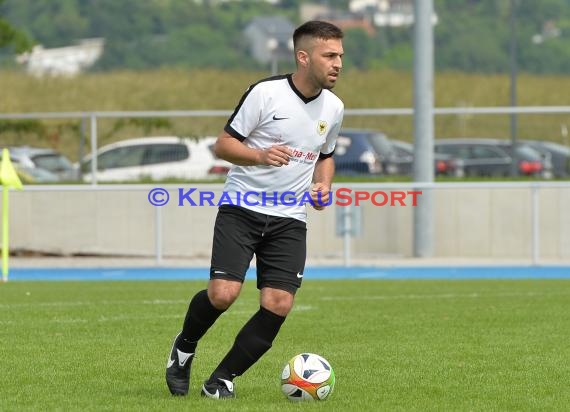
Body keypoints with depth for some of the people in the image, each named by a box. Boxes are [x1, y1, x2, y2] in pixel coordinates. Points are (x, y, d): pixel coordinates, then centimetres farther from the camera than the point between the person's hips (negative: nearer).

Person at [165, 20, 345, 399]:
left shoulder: (334, 108, 7)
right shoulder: (266, 93, -10)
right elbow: (223, 145, -6)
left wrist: (323, 186, 4)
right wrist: (260, 155, -24)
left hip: (289, 220, 5)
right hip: (242, 209, -5)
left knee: (278, 305, -11)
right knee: (222, 294, -19)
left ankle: (223, 378, 6)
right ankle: (184, 348, 13)